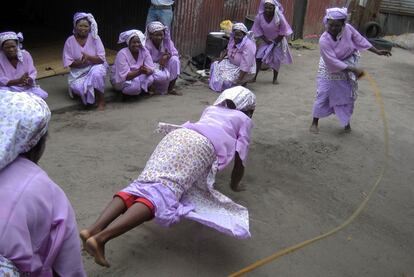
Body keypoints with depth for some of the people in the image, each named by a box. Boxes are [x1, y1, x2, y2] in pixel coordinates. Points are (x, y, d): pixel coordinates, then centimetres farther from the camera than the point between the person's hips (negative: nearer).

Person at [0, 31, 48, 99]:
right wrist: (18, 81, -31)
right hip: (9, 87, -3)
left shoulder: (25, 54, -2)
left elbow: (33, 73, -1)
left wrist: (29, 80, -26)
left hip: (26, 87, 3)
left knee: (42, 95, -22)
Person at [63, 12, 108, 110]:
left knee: (96, 73, -36)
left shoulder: (95, 38, -7)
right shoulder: (70, 41, -3)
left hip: (96, 67, -1)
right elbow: (68, 62, -5)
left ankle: (101, 99, -15)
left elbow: (101, 59, -12)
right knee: (77, 87, -26)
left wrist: (88, 57, -31)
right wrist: (80, 62, -24)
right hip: (78, 72, 2)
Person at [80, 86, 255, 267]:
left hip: (176, 136, 6)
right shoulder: (244, 119, 26)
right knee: (161, 196, -19)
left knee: (143, 185, -5)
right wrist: (234, 184, 37)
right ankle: (100, 238, -36)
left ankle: (93, 229, -27)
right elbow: (240, 157, 21)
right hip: (199, 145, -6)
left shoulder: (211, 110, 41)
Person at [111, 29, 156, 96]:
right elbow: (125, 76, -29)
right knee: (135, 86, -34)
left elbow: (151, 70, -14)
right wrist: (139, 72, -44)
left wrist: (146, 71, -38)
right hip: (121, 79, -5)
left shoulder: (144, 51, -10)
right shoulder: (122, 54, -23)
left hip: (138, 77, 5)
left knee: (150, 78, -25)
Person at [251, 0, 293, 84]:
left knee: (276, 60, 2)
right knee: (258, 57, -6)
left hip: (278, 41, -1)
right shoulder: (259, 17, -21)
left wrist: (275, 42, -15)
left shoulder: (279, 17, -26)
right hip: (265, 40, 2)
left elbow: (283, 32, -16)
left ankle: (275, 78, 17)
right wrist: (267, 41, -14)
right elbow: (258, 31, -10)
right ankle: (254, 77, 5)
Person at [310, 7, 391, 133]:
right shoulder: (324, 40, -30)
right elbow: (333, 62, -31)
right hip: (330, 70, -3)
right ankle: (314, 123, 14)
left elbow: (360, 40, -3)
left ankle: (347, 122, 30)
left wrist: (378, 52, 2)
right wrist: (354, 69, -32)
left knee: (348, 96, 10)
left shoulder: (348, 29, -20)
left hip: (348, 67, 4)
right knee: (322, 95, -2)